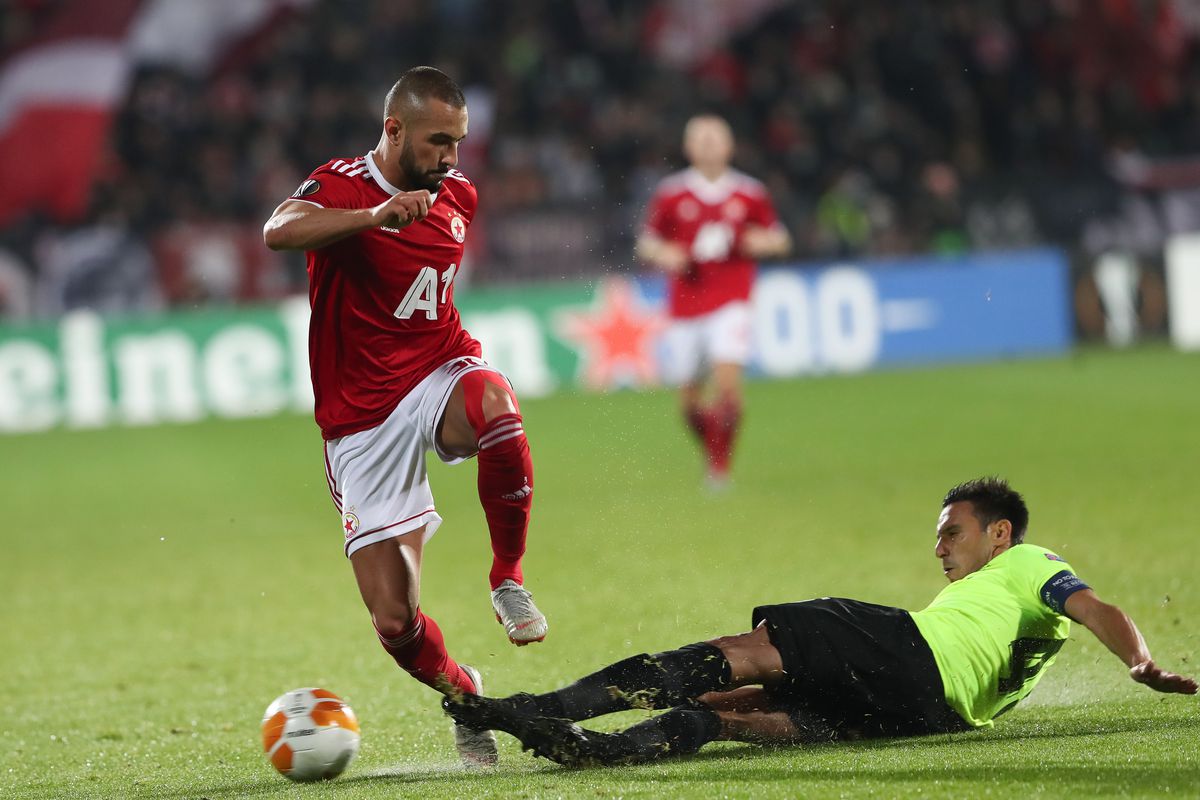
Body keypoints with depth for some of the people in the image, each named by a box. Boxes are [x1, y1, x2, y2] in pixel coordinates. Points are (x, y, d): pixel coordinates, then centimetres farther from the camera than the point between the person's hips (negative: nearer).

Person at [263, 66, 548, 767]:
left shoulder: (458, 195, 8)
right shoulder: (342, 186, -11)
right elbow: (280, 231, -35)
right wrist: (377, 214, -48)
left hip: (441, 372, 3)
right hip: (363, 419, -3)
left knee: (496, 407, -38)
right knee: (395, 623, -8)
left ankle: (508, 580, -17)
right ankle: (461, 692, 26)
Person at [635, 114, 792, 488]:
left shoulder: (750, 194, 3)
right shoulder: (670, 194, 2)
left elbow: (780, 240, 13)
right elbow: (646, 243, 9)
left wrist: (761, 242, -8)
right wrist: (663, 255, -12)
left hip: (731, 303, -1)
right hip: (685, 304, 1)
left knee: (728, 380, -21)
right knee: (690, 400, 6)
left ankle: (723, 462, -9)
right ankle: (711, 453, 34)